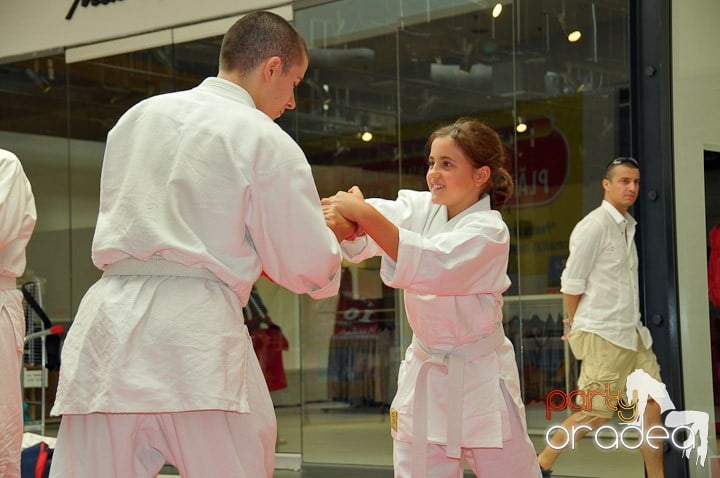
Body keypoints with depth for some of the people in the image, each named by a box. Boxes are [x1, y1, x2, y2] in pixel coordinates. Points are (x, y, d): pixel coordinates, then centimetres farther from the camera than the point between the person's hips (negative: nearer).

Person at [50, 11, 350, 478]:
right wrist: (332, 229, 23)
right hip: (198, 330, -4)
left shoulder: (138, 116, 15)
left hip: (109, 324, 5)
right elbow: (309, 268, 1)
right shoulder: (267, 141, -1)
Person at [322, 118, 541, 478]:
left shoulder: (489, 231, -14)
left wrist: (366, 214, -39)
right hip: (424, 376, 5)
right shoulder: (420, 208, 3)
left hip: (481, 378, -5)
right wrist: (343, 217, -39)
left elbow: (433, 266, -32)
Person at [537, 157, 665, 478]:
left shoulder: (627, 226, 15)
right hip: (603, 335, -8)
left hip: (632, 333, 8)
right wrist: (576, 328, -2)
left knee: (651, 406, 4)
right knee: (598, 412, -4)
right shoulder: (594, 225, -12)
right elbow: (571, 283, -11)